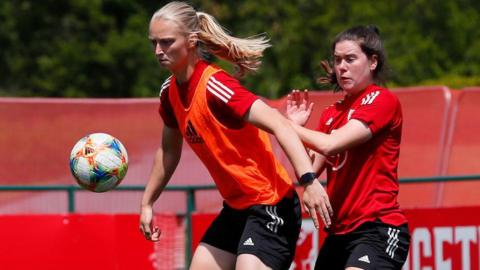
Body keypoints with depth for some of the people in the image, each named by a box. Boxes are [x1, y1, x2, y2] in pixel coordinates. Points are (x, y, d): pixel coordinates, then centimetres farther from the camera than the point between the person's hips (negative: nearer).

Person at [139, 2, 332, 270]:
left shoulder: (213, 86, -21)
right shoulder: (170, 91, 5)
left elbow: (277, 123, -30)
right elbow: (169, 151, 22)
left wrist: (309, 180, -40)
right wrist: (147, 203, 26)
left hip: (269, 205, -9)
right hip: (236, 208, 9)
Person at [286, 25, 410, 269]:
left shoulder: (382, 100, -7)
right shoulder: (331, 114, 15)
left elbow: (330, 145, -16)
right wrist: (296, 126, 3)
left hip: (377, 228, -8)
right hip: (340, 231, 8)